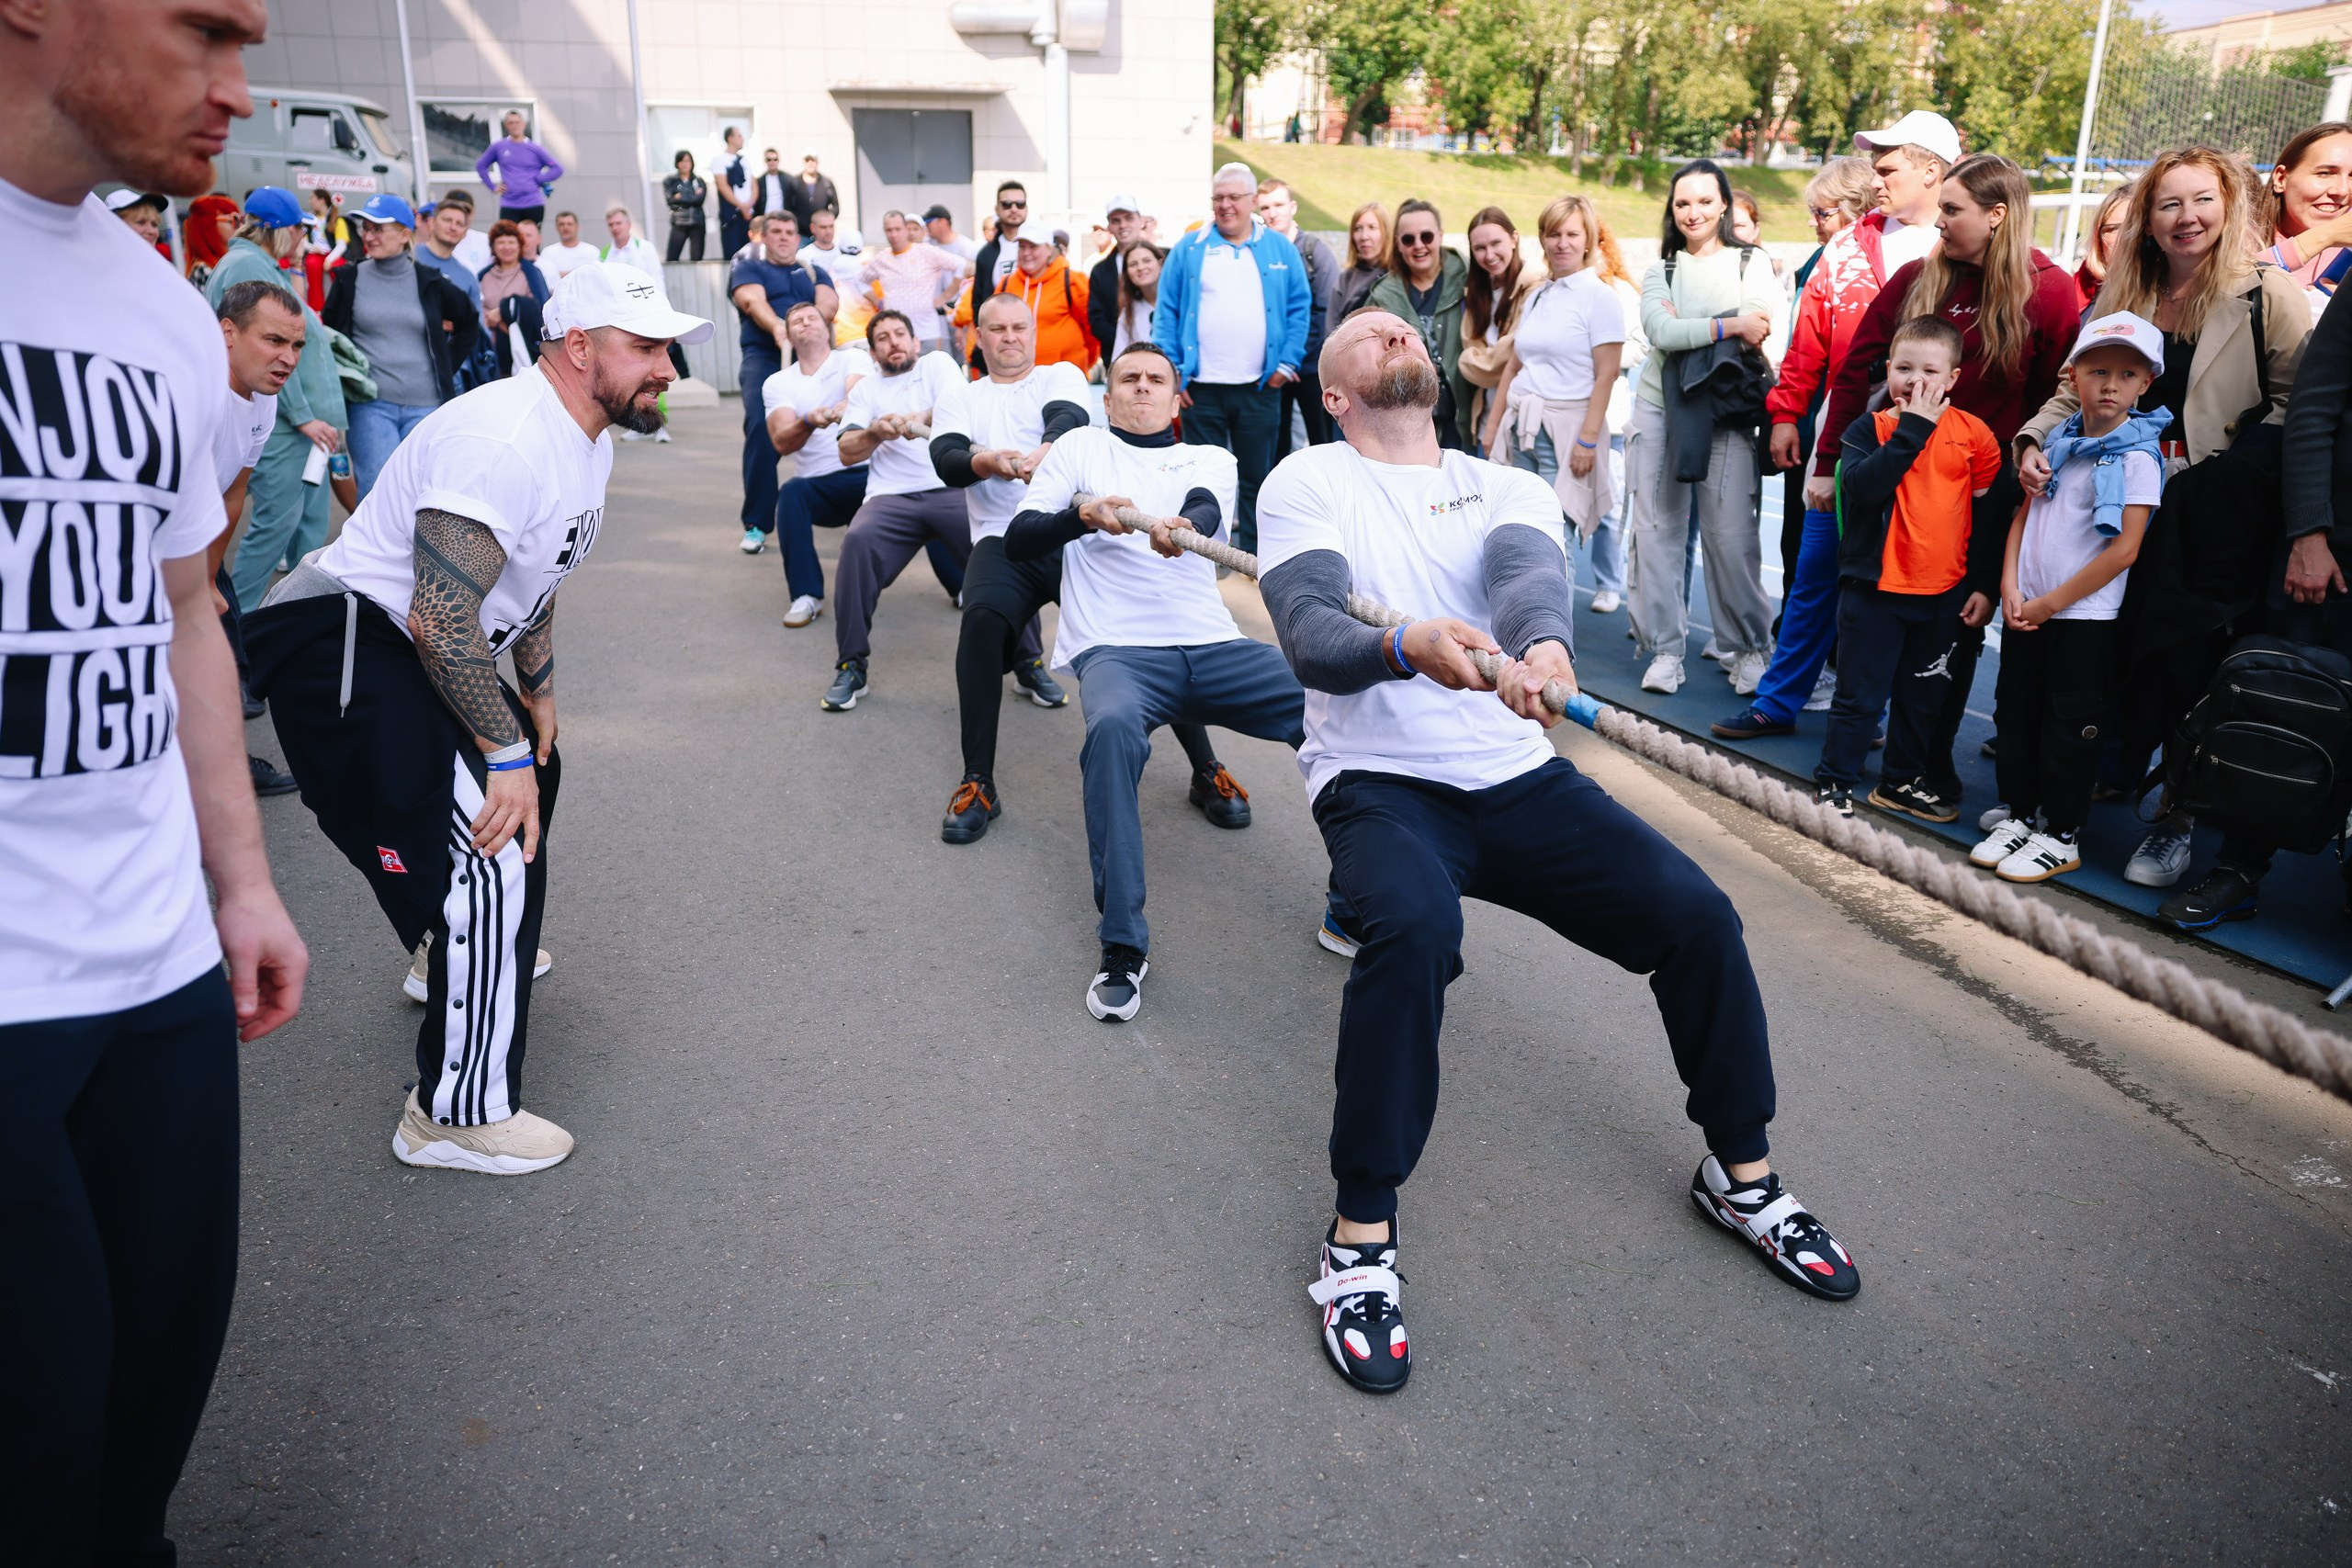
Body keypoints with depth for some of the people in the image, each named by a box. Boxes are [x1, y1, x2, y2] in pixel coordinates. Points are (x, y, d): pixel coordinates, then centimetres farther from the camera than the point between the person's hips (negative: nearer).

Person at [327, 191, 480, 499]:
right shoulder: (349, 280, 6)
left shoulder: (429, 282, 6)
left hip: (425, 406, 1)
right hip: (370, 406, -1)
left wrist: (448, 366, 12)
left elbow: (470, 323, 19)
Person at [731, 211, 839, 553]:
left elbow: (829, 302, 2)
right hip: (765, 357, -3)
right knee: (761, 428, -21)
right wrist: (778, 328, -30)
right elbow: (754, 302, -8)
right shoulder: (748, 268, 15)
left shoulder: (814, 272, 24)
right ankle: (756, 524, -17)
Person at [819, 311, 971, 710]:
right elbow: (847, 452, 11)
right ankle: (851, 666, -19)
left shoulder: (938, 365, 17)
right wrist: (875, 432, -11)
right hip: (892, 497, 2)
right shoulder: (866, 389, 23)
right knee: (857, 542, -29)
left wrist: (921, 420, -25)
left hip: (952, 488, -1)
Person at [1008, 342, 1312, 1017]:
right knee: (1113, 727, -38)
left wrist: (1181, 528, -30)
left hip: (1213, 645, 2)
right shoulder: (1080, 446, 19)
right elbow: (1018, 541, 10)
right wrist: (1081, 515, -13)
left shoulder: (1210, 460, 21)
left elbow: (1207, 513, -4)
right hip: (1115, 649, -2)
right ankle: (1121, 947, -33)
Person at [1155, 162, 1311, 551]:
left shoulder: (1280, 250, 7)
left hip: (1259, 388, 1)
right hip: (1201, 388, 0)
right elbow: (1166, 312, 2)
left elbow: (1299, 310, 6)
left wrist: (1287, 363, -4)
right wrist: (1169, 371, -6)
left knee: (1257, 478, 8)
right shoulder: (1188, 250, 5)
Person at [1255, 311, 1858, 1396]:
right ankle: (1360, 1237, -18)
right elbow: (1310, 638, -16)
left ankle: (1741, 1176, 15)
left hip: (1516, 777, 4)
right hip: (1377, 782, -4)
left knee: (1697, 914, -11)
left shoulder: (1506, 489, 10)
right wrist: (1406, 646, -40)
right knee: (1415, 925, -35)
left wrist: (1542, 645, -40)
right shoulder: (1307, 484, 1)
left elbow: (1529, 573, -15)